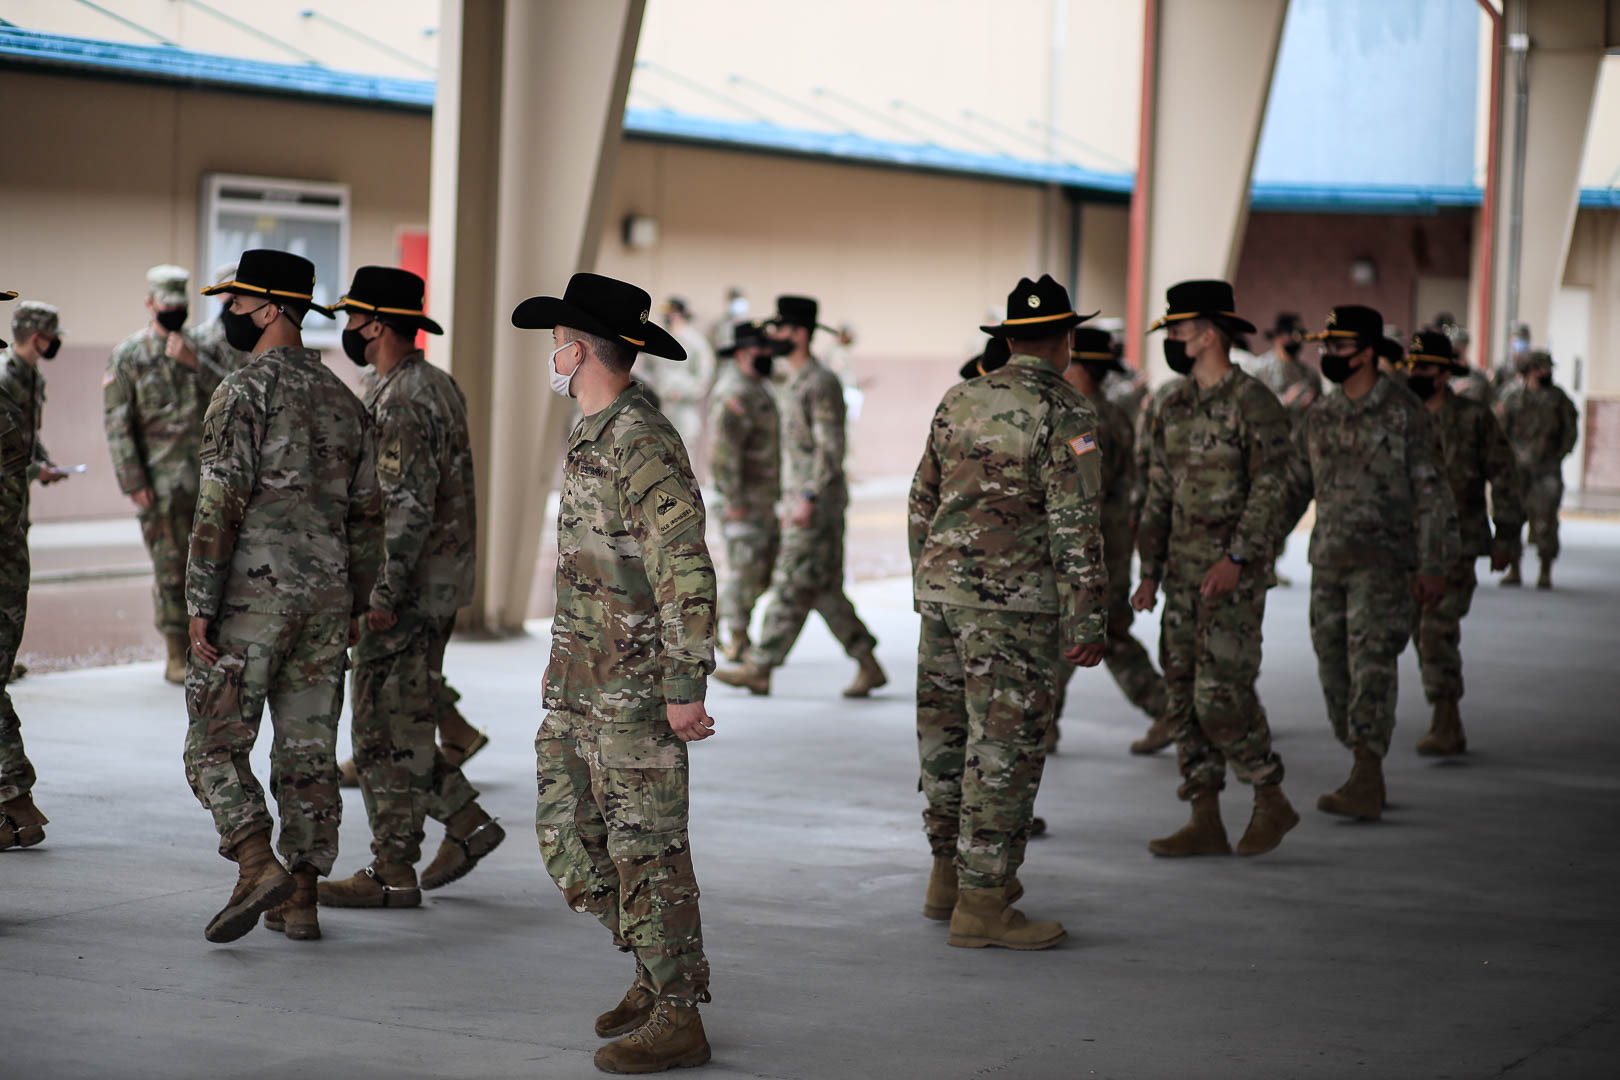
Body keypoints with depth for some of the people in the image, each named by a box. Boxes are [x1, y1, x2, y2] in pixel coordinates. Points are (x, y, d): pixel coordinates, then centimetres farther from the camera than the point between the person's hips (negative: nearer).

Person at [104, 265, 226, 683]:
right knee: (170, 568, -1)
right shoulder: (127, 356, 1)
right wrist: (134, 484, -9)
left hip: (210, 475, 3)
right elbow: (117, 424, -3)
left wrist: (195, 363, -14)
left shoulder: (199, 348, 11)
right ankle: (177, 657, 7)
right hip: (162, 482, -3)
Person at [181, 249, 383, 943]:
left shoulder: (244, 393, -10)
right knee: (308, 750, 9)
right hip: (326, 598, 6)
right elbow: (366, 516, 15)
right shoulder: (344, 402, 12)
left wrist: (201, 605, -12)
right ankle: (301, 902, 11)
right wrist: (356, 604, 22)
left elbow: (221, 507, -15)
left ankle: (258, 867, -15)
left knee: (215, 742, 1)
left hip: (253, 594, -6)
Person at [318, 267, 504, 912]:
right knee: (401, 724, 18)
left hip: (409, 591, -10)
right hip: (438, 584, 10)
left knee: (388, 731, -3)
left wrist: (382, 594, -23)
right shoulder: (437, 386, 13)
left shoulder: (402, 403, -19)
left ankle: (393, 875, 3)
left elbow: (407, 508, -25)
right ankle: (467, 823, 21)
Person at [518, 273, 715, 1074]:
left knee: (646, 846, -4)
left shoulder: (644, 444, -18)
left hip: (637, 686, -10)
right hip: (580, 683, 10)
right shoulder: (591, 437, 13)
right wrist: (561, 658, 26)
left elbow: (687, 573, -22)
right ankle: (657, 972, 25)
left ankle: (678, 1015, 4)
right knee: (567, 833, 12)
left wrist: (686, 689, -23)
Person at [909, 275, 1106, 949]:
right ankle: (982, 903, -2)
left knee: (947, 734, 16)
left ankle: (950, 873, 30)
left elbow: (923, 503, 16)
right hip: (1015, 602, -7)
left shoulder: (959, 402, 10)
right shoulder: (1064, 417, -10)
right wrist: (1089, 623, -11)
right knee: (1005, 747, -3)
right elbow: (1075, 528, -15)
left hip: (943, 589, 7)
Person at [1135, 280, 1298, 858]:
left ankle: (1272, 802, 6)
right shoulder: (1170, 405, 13)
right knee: (1183, 690, 6)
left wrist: (1236, 558, -22)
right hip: (1183, 571, 8)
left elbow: (1269, 490, -14)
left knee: (1221, 693, -12)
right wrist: (1150, 571, 13)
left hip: (1233, 574, -8)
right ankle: (1205, 821, 11)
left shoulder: (1253, 404, -10)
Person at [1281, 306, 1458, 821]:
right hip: (1329, 560, 6)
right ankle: (1369, 777, 21)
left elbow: (1432, 493, -7)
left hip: (1384, 560, -6)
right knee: (1334, 670, 7)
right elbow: (1293, 488, 18)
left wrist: (1433, 566, -13)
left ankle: (1364, 785, -20)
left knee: (1372, 663, -15)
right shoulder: (1319, 415, 11)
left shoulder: (1404, 412, -6)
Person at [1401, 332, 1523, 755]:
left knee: (1439, 630, -15)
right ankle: (1451, 730, 20)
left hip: (1455, 543, -5)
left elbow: (1503, 476, 1)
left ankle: (1443, 726, -12)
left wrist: (1506, 536, -2)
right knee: (1423, 633, 8)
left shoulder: (1474, 418, -4)